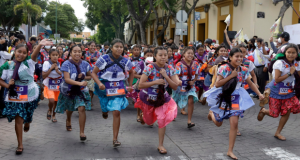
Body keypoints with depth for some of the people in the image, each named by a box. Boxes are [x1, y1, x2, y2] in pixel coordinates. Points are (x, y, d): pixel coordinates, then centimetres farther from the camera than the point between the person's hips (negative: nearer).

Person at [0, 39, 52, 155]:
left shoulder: (29, 62, -8)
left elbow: (35, 55, -29)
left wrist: (40, 45, -51)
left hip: (30, 95, 1)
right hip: (15, 97, 0)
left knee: (27, 116, 19)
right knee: (18, 119, -2)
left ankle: (27, 122, 58)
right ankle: (20, 145, 12)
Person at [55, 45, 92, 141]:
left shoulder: (85, 64, -8)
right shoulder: (67, 64, -17)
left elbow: (89, 76, 7)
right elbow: (67, 79, -26)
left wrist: (84, 77, -17)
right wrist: (79, 83, -41)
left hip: (81, 90, 1)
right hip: (68, 90, 0)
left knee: (82, 108, -17)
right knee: (70, 109, 21)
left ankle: (82, 132, -8)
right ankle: (68, 121, 57)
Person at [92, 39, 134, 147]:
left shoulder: (125, 61, -5)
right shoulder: (104, 59, -12)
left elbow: (131, 72, 16)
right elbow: (94, 73, -8)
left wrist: (130, 85, 9)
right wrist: (99, 83, -24)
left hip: (118, 89, 0)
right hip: (104, 88, 0)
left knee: (116, 112, -11)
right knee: (105, 109, 17)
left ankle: (115, 139, -4)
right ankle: (104, 111, 60)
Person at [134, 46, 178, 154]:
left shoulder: (170, 69, -12)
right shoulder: (150, 68, -23)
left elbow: (175, 87, -15)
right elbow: (140, 85, -25)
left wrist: (165, 76, -27)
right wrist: (155, 82, -33)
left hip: (162, 98, 2)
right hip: (148, 98, -2)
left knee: (163, 120, -10)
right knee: (149, 121, 17)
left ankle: (160, 145, 6)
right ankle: (143, 116, 57)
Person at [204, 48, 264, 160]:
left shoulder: (243, 70, -3)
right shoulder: (224, 68, -18)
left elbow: (250, 84, 10)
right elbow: (217, 84, -22)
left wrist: (259, 94, -1)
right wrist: (231, 76, -24)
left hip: (235, 98, 3)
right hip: (222, 97, -3)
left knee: (234, 124, -7)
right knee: (218, 124, 11)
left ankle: (230, 151, 6)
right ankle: (211, 113, 49)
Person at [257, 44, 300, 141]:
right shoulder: (280, 63, -20)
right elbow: (277, 79, -22)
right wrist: (289, 73, -23)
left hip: (288, 91, 5)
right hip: (276, 91, -5)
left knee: (287, 111, -2)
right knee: (274, 114, -1)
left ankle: (278, 133, 14)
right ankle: (263, 111, 36)